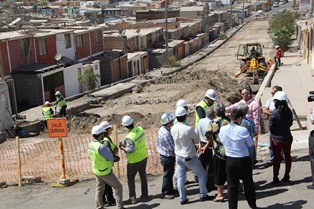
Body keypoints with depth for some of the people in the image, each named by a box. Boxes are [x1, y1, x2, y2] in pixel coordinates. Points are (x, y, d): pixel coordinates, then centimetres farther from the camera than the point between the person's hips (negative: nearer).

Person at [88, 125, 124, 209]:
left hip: (97, 171, 8)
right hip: (105, 172, -8)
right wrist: (107, 148, -4)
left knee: (99, 190, 18)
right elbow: (111, 158, -22)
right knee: (118, 186, 8)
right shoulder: (101, 147, -33)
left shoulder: (91, 145, -4)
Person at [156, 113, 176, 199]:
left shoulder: (163, 129, 1)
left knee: (170, 173, 23)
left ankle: (170, 190, 39)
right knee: (167, 175, 6)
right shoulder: (166, 134, -30)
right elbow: (173, 149, -25)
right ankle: (166, 193, 20)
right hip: (168, 157, -10)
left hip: (165, 155, 10)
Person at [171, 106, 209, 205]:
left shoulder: (173, 129, -7)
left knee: (180, 178, 10)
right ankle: (203, 195, 19)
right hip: (189, 157, -5)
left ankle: (182, 198, 16)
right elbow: (197, 140, -10)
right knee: (201, 174, 13)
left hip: (178, 156, 5)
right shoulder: (188, 129, -25)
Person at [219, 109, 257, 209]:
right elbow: (251, 144, -6)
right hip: (244, 160, -2)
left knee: (232, 186, 10)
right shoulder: (242, 130, -18)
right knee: (248, 184, 16)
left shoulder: (222, 129, -6)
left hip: (230, 161, 3)